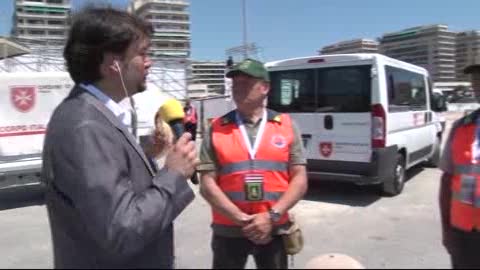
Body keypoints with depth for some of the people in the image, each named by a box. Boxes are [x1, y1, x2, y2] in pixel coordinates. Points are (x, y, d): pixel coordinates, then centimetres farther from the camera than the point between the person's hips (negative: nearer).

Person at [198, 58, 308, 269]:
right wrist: (242, 219, -13)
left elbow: (299, 180, -1)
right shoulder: (216, 130, -1)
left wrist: (272, 216, -12)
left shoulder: (286, 126, 1)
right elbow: (207, 184, -6)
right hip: (229, 231, 0)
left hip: (274, 229, 1)